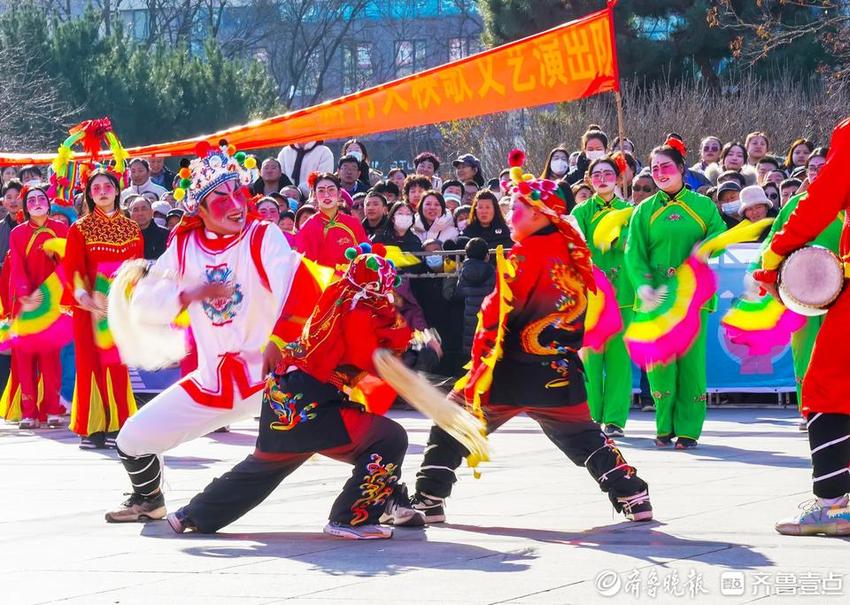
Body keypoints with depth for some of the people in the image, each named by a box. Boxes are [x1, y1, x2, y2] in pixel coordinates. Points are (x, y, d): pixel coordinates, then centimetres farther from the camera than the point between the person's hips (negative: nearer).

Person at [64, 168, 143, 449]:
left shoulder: (131, 228, 11)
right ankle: (91, 428, -3)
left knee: (118, 364, 0)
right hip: (89, 307, -2)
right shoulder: (80, 229, 3)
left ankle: (116, 425, 4)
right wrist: (84, 296, -22)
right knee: (90, 363, -4)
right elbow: (72, 268, -6)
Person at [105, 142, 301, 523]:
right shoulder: (183, 247, 4)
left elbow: (295, 292, -24)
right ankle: (149, 500, 38)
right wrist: (190, 295, -17)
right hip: (212, 382, 4)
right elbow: (143, 303, 1)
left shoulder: (264, 238, -9)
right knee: (133, 439, 7)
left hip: (268, 375, -4)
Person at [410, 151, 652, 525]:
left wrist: (479, 366, -9)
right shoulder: (574, 253, 8)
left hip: (514, 371, -6)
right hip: (560, 376, 6)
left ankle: (429, 498, 3)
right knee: (584, 436, 21)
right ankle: (632, 495, 10)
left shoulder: (526, 255, -12)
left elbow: (496, 314, -14)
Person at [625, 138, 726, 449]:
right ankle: (665, 426, 9)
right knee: (660, 362, -1)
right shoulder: (644, 211, 9)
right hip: (656, 297, 1)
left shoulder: (703, 205, 7)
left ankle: (688, 429, 3)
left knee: (691, 360, -2)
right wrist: (643, 287, -15)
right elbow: (634, 254, 1)